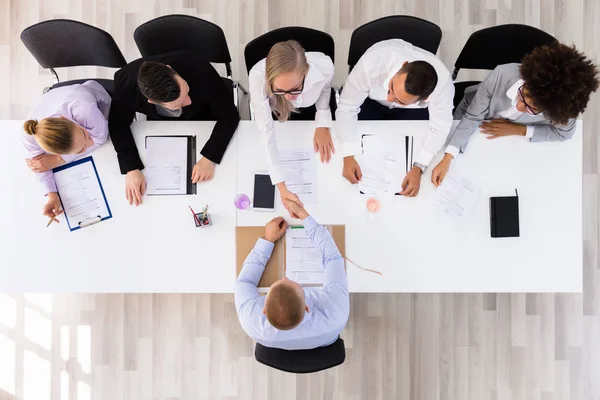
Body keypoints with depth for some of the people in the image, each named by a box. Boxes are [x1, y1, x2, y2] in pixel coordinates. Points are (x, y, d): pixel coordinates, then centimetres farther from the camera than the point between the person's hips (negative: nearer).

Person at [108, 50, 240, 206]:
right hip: (160, 124, 1)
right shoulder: (125, 82, -38)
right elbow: (118, 125, -21)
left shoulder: (199, 70, -43)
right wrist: (131, 169, -33)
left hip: (203, 119, 0)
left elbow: (229, 116, -32)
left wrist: (210, 158, -42)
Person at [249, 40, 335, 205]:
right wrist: (282, 188, -44)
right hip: (276, 110, -1)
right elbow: (266, 131, -40)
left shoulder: (324, 66, -42)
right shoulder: (258, 76, -45)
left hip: (312, 105, 1)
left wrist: (322, 125, -14)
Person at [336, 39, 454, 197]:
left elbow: (440, 127, -24)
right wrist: (348, 157, -38)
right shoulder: (371, 64, -42)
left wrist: (418, 168, -36)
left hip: (415, 109, 0)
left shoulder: (442, 82, -39)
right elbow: (347, 108, -30)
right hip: (371, 100, 0)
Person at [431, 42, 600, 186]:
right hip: (475, 113, 0)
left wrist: (518, 130, -29)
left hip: (512, 134, 1)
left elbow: (564, 133, -18)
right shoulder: (501, 75, -45)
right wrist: (447, 158, -43)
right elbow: (471, 117, -34)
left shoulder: (562, 105, -40)